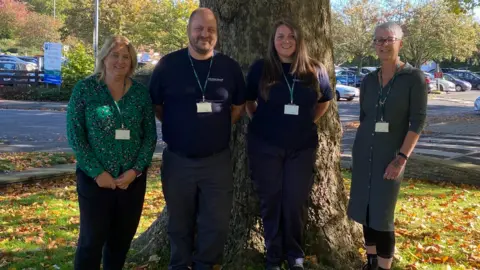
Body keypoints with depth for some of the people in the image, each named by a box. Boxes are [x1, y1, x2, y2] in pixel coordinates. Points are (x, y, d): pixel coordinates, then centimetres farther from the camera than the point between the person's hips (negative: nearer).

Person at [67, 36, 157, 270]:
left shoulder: (141, 93, 3)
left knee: (123, 238, 12)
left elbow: (150, 135, 3)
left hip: (133, 178, 3)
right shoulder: (84, 89, -4)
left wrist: (136, 170, -9)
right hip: (94, 178, -3)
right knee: (92, 238, 2)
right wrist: (96, 172, -13)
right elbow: (74, 134, -7)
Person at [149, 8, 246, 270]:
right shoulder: (168, 64, -5)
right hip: (177, 160, -1)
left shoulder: (229, 67, 1)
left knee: (217, 223, 7)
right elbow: (155, 106, 5)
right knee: (180, 223, 14)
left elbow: (238, 106, 12)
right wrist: (179, 128, 3)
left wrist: (217, 128, 5)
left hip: (217, 160, 1)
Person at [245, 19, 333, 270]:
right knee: (270, 201, 7)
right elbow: (248, 100, 11)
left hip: (302, 147, 1)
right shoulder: (260, 68, -3)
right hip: (265, 146, -1)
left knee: (296, 201, 5)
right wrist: (262, 122, 4)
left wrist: (307, 122, 9)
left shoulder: (314, 70, 0)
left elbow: (325, 100, 16)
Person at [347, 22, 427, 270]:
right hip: (363, 153, 5)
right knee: (366, 211, 9)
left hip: (391, 155, -4)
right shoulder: (368, 81, 5)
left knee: (382, 215, -6)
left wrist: (401, 158, -19)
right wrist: (359, 151, 13)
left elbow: (418, 122, -12)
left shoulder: (415, 78, -8)